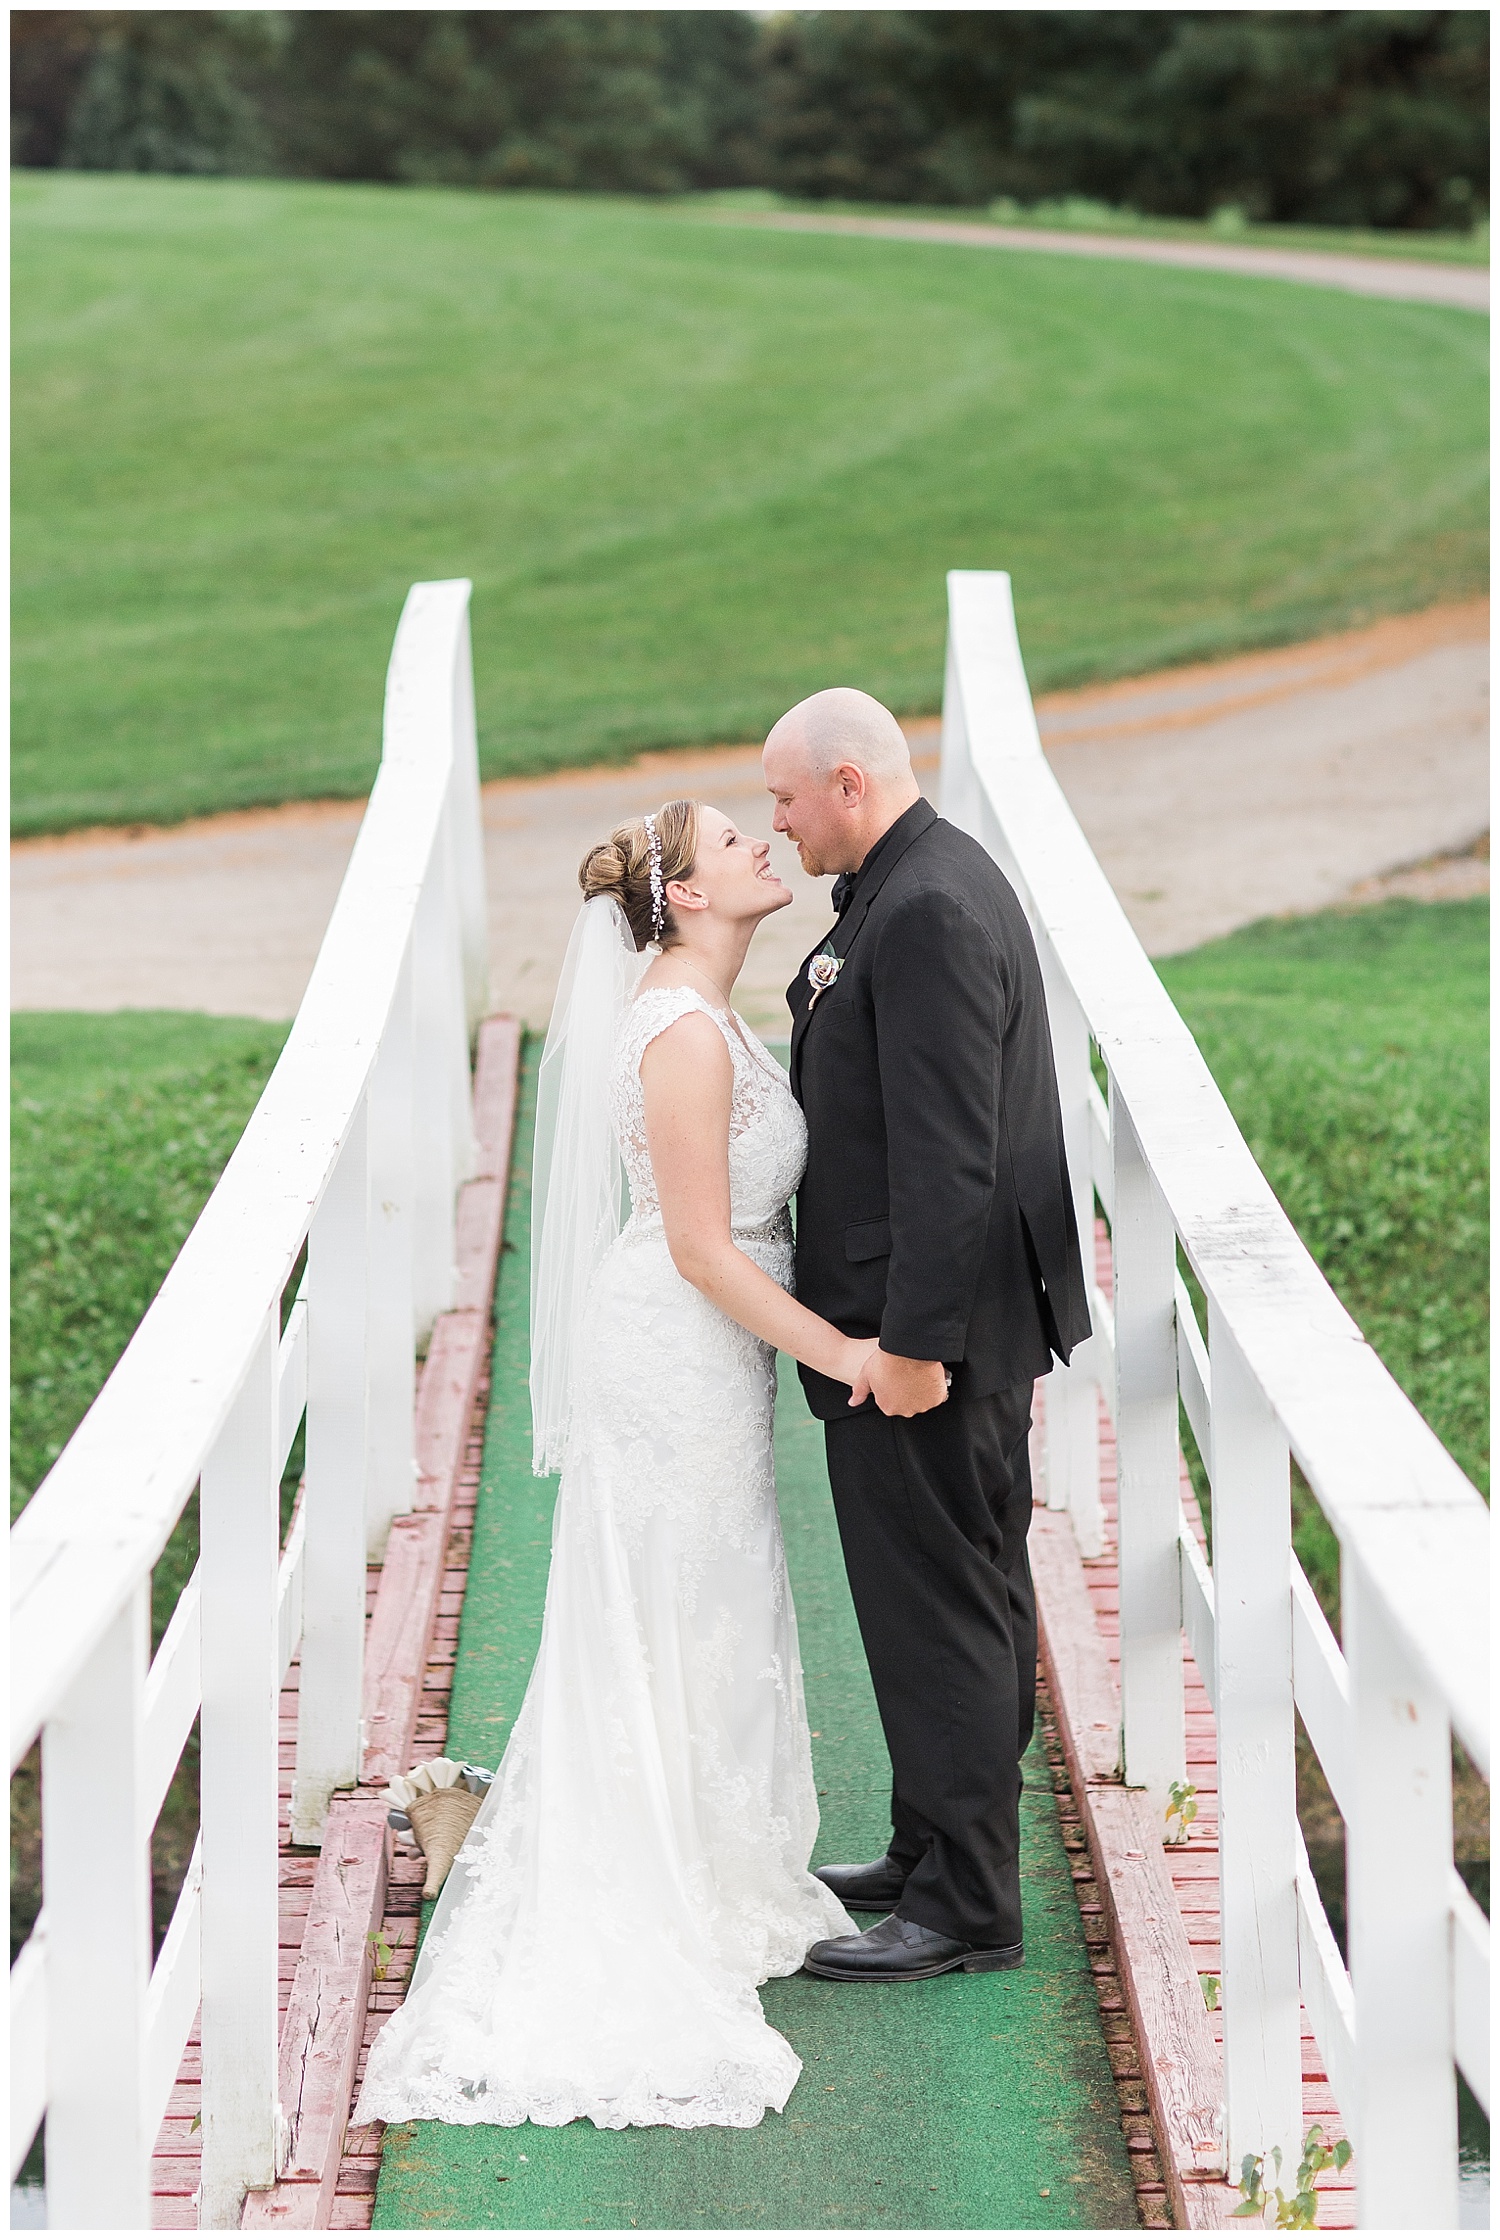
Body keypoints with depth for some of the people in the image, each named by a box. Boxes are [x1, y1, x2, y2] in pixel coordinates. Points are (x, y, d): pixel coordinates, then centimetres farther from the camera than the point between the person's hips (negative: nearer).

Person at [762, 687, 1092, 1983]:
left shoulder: (925, 913, -20)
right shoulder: (935, 884, 13)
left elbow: (946, 1150, -25)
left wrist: (909, 1341, -23)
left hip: (927, 1336, -11)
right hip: (940, 1319, 11)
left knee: (938, 1609, -3)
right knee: (974, 1597, 18)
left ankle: (966, 1908, 5)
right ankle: (939, 1855, 30)